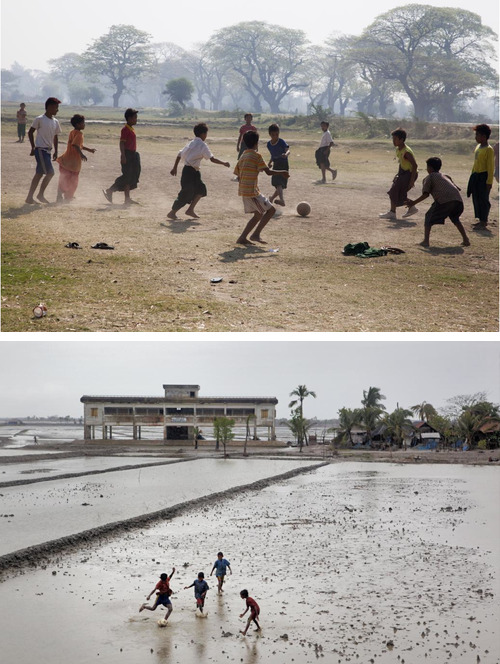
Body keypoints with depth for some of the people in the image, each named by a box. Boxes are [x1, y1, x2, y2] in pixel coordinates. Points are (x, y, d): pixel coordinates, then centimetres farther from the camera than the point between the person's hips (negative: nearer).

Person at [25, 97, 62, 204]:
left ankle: (30, 197, 12)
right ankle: (41, 194, 2)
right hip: (40, 150, -7)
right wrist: (33, 147, -6)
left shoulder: (55, 122, 11)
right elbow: (30, 132, -4)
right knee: (50, 172, -12)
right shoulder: (39, 119, -9)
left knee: (39, 174, 8)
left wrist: (56, 151, 16)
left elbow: (55, 137, 20)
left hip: (48, 150, 7)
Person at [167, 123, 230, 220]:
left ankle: (190, 210, 15)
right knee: (186, 194, -1)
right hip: (190, 171, -9)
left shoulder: (191, 143, 12)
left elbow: (179, 155, 13)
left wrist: (175, 167, 18)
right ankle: (172, 213, 6)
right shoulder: (202, 145, -12)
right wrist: (224, 163, -5)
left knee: (201, 189, 13)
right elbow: (212, 159, -15)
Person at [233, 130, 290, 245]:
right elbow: (268, 172, -15)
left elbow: (238, 176, 16)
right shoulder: (256, 155, -11)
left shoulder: (243, 156, 13)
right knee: (271, 209, 0)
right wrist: (282, 173, -2)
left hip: (243, 191, 8)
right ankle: (256, 234, -7)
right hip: (252, 191, -8)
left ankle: (243, 237, 11)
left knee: (258, 214, 18)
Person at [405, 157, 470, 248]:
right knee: (455, 219, 30)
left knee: (429, 217, 9)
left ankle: (426, 241, -3)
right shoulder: (446, 176, 34)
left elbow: (426, 194, 4)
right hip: (458, 200, 6)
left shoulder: (429, 177, 16)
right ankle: (465, 240, 24)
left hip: (443, 201, -6)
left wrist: (413, 203, 10)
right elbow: (457, 188, 26)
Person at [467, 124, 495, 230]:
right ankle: (481, 220, 22)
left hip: (483, 177, -9)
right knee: (476, 199, 12)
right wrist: (473, 175, 21)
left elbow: (491, 167, -16)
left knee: (483, 199, -4)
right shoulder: (478, 147, 12)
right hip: (476, 176, 9)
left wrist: (489, 182, -19)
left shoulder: (488, 149, -14)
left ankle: (483, 222, 2)